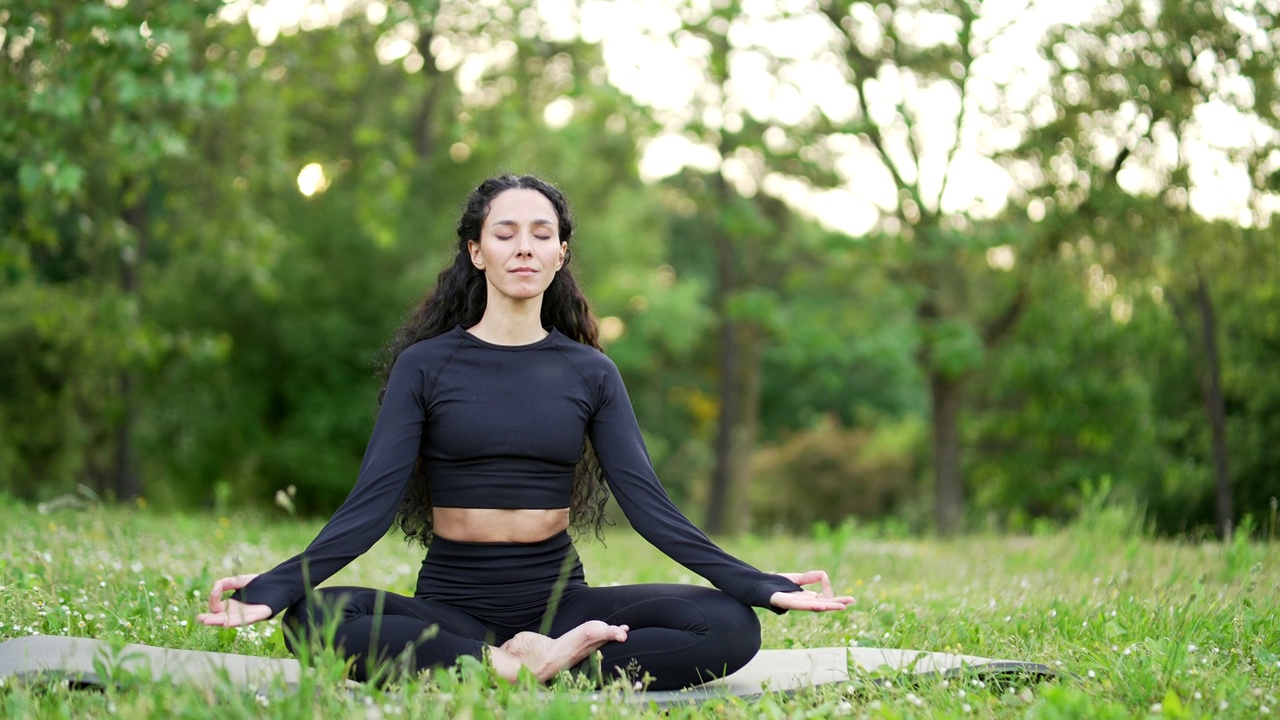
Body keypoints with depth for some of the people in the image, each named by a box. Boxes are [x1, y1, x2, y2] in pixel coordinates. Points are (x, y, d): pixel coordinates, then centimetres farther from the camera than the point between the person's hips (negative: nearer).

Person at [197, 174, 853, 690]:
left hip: (560, 600, 2)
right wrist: (275, 585, -23)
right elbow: (373, 503, -6)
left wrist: (760, 586, -14)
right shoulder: (426, 365, 3)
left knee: (731, 627, -23)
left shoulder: (590, 373, 8)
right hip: (451, 601, -1)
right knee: (313, 618, -33)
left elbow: (648, 504, 0)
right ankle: (509, 665, -30)